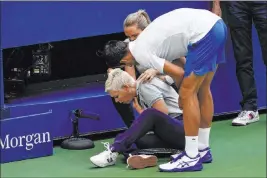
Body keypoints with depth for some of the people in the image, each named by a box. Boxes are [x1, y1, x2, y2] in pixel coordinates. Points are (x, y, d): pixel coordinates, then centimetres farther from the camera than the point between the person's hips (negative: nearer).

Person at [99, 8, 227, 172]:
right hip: (216, 24, 10)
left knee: (188, 94, -4)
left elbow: (179, 73, -5)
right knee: (202, 89, 18)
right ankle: (203, 148, 27)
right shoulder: (144, 41, 21)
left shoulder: (140, 53, -6)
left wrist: (182, 94, 13)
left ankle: (192, 158, -1)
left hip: (203, 33, -10)